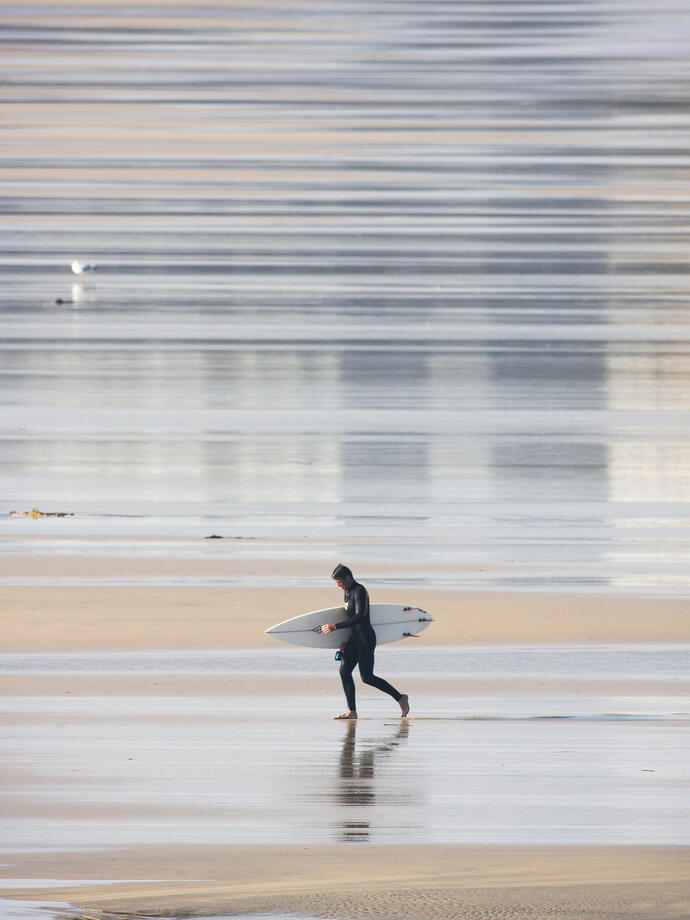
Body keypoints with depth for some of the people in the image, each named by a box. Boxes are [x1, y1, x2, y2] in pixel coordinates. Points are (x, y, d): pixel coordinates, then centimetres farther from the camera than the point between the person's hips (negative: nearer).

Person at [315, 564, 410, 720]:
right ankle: (351, 711, -2)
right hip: (354, 637, 10)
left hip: (365, 638, -10)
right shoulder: (348, 592, 14)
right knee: (344, 671, -2)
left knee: (367, 677, -7)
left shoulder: (359, 591, -16)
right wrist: (345, 642, 23)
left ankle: (400, 698, 7)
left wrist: (335, 626, -27)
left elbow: (359, 617, -25)